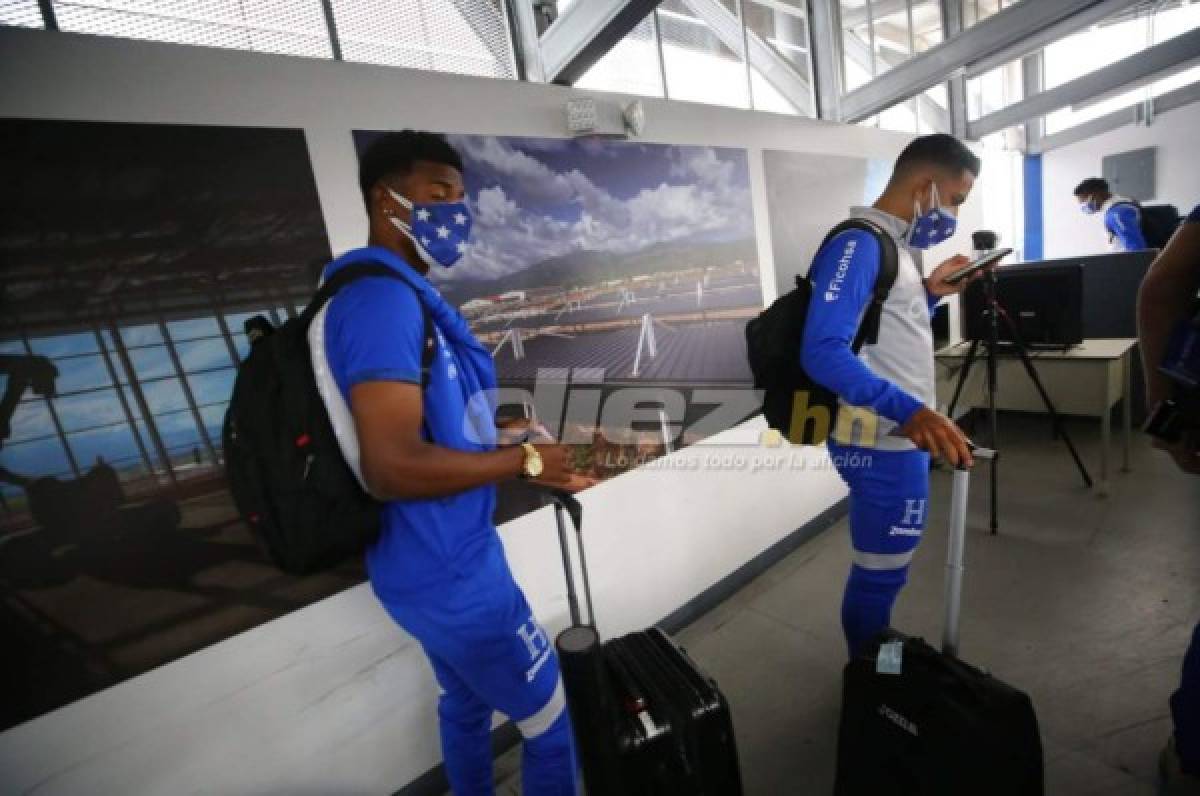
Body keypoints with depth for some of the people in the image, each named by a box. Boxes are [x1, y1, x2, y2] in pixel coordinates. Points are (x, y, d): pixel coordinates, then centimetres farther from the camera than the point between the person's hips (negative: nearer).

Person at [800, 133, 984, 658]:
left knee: (885, 565, 24)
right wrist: (908, 409, -39)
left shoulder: (895, 244, 13)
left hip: (900, 435, 10)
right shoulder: (859, 244, -18)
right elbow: (823, 350, -31)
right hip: (883, 442, -10)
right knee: (880, 571, 6)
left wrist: (930, 292, 10)